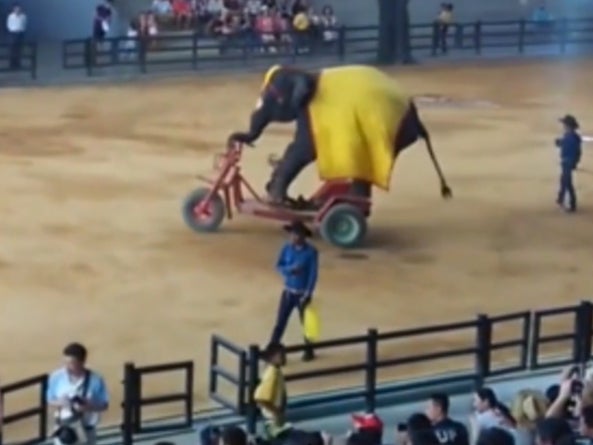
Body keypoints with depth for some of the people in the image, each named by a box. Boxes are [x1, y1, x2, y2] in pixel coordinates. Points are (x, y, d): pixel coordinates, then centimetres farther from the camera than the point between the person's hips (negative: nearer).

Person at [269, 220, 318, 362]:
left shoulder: (311, 251, -15)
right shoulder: (287, 248, -4)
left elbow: (313, 274, -16)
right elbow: (279, 267, -2)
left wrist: (308, 295, -21)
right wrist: (290, 269, -24)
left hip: (302, 293, -3)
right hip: (288, 292, 3)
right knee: (280, 323, 2)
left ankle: (309, 350, 32)